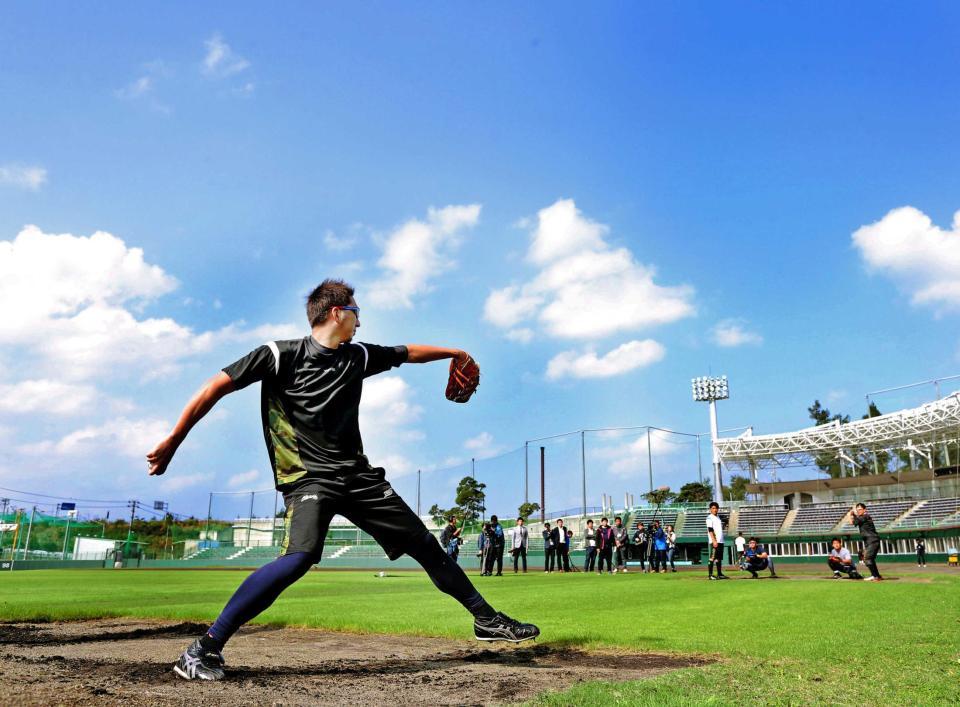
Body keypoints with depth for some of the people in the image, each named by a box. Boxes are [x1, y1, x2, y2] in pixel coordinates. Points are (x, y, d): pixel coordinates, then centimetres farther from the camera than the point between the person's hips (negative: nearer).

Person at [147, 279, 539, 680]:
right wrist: (171, 443, -8)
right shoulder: (282, 354, -7)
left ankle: (486, 619, 22)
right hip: (307, 477, -6)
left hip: (356, 474, 6)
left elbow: (408, 353, 26)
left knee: (424, 545, 6)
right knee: (300, 557, -31)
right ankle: (203, 649, -23)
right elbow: (216, 387, -6)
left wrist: (455, 353, 37)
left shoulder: (357, 357, 10)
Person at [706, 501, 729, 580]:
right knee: (712, 558, -9)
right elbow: (710, 530, -15)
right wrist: (714, 541, -22)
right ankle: (710, 575, -8)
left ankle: (719, 574, 18)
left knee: (719, 558, 12)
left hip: (720, 541, 8)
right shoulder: (710, 518, -6)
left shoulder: (718, 517, 19)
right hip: (714, 541, -8)